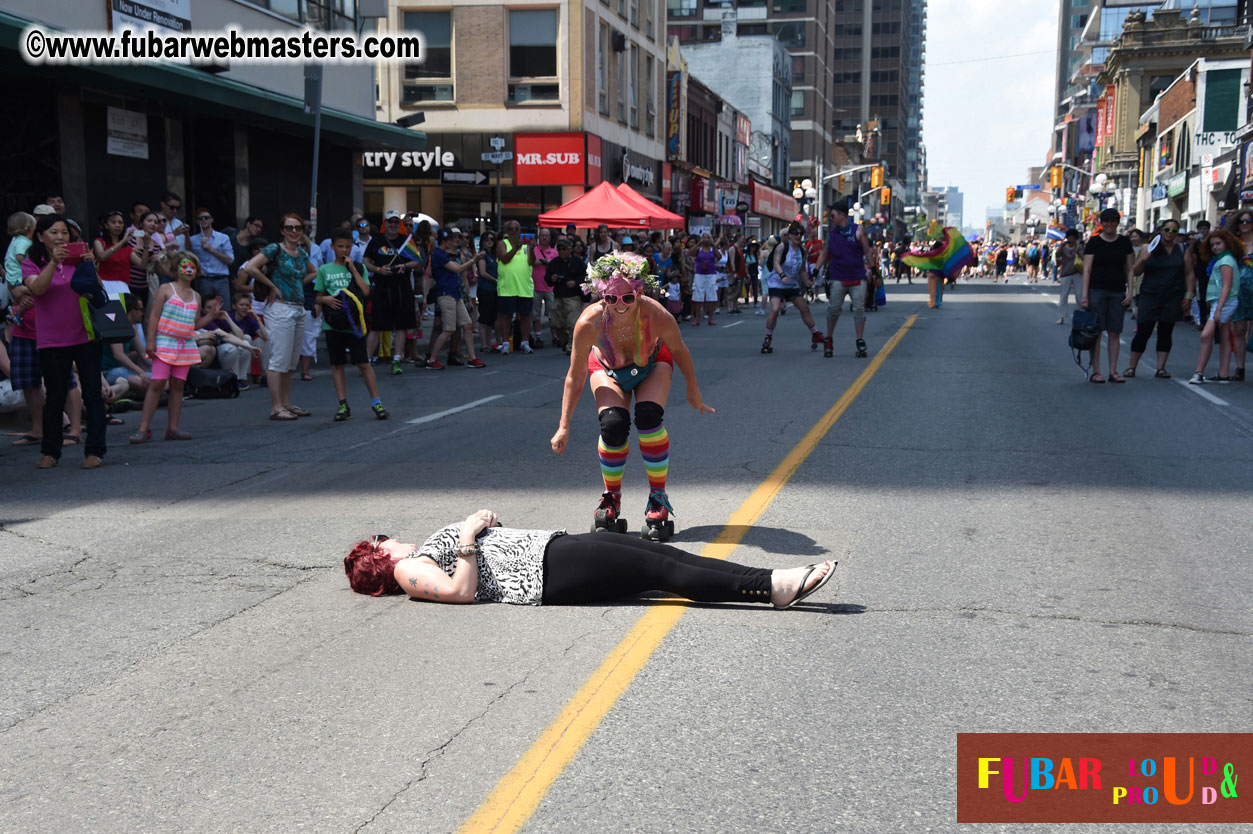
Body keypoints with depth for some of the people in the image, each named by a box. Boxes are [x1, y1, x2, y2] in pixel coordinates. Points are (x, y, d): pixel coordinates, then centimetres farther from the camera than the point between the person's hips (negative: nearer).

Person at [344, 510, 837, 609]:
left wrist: (482, 521, 12)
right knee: (659, 569, -18)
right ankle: (772, 587, -22)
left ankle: (771, 583, -15)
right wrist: (468, 539, -14)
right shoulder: (407, 571, 1)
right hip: (544, 577, -9)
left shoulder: (420, 554, 26)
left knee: (664, 555, -8)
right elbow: (463, 591, -16)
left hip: (550, 545, 9)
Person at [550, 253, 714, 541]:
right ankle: (611, 498, 2)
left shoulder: (658, 317, -37)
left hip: (652, 366, 0)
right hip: (608, 369, 0)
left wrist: (693, 392, -1)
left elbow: (678, 350, -13)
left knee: (648, 418, -26)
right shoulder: (589, 323, -36)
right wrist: (564, 426, -19)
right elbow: (575, 376, -21)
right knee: (612, 425, -24)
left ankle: (658, 498, -7)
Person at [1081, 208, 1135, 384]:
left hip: (1118, 292, 3)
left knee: (1114, 333, 4)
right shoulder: (1094, 242, -1)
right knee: (1096, 331, -3)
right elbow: (1087, 270, -4)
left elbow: (1129, 269, 12)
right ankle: (1095, 371, 2)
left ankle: (1113, 371, 8)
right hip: (1097, 290, -3)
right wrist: (1085, 295, -10)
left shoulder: (1124, 242, 9)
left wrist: (1129, 292, 2)